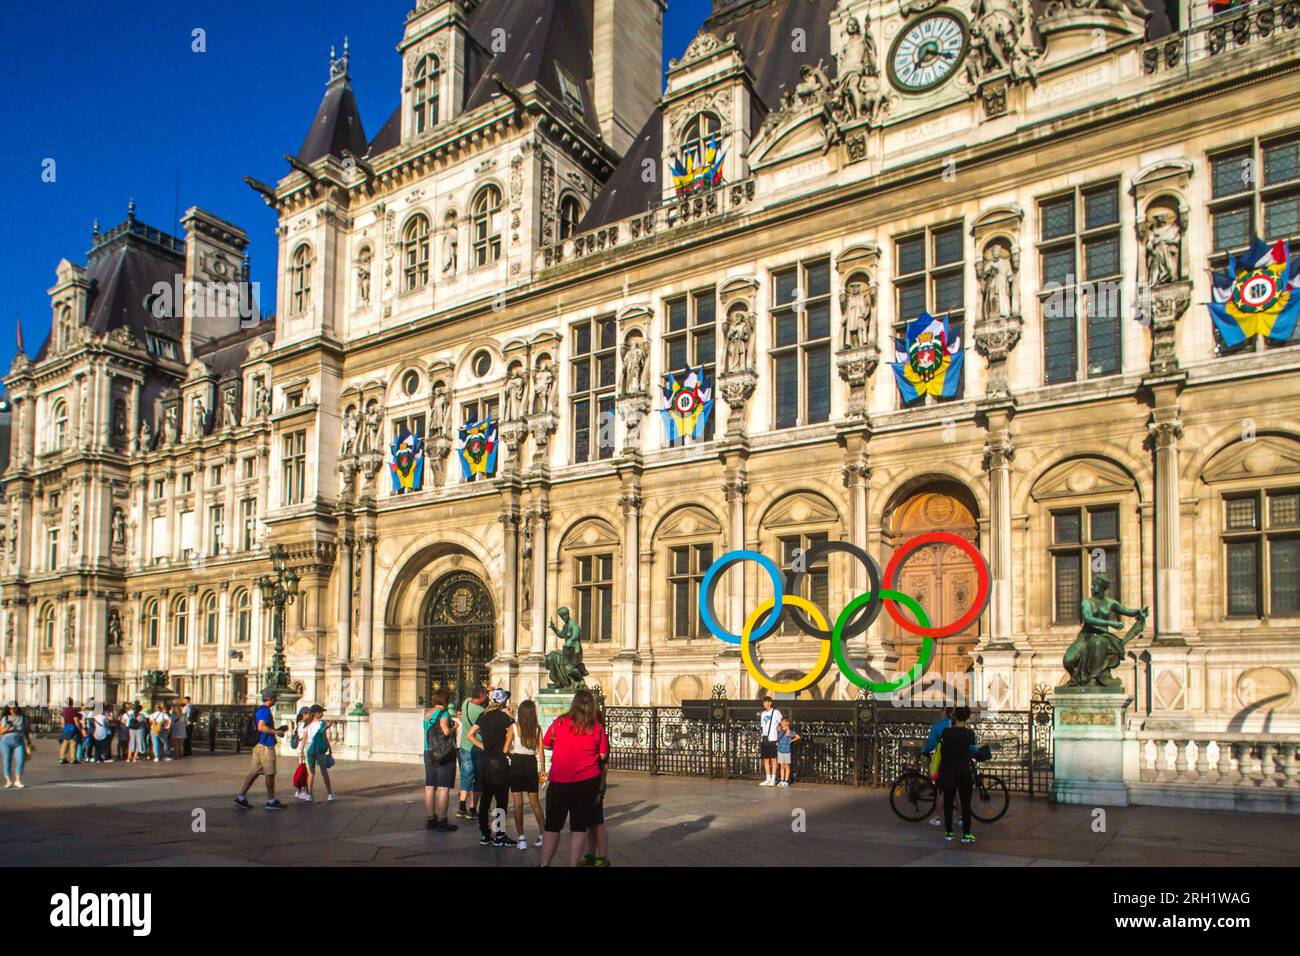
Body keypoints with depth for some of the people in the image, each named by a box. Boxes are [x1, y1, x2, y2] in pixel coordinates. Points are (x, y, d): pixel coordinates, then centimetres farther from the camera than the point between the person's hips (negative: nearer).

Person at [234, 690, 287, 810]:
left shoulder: (260, 710, 17)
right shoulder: (265, 710, -14)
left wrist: (278, 729, 19)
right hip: (266, 746, -9)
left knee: (255, 772, 9)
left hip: (259, 745, 9)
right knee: (270, 773, 0)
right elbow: (261, 727, -26)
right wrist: (276, 732, -18)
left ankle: (241, 798, 5)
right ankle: (271, 801, 8)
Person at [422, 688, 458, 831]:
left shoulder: (427, 713, 11)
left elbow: (426, 734, 16)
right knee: (443, 788, -4)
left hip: (428, 752, 8)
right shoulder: (443, 712, -12)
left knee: (429, 786, 10)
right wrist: (454, 728, -6)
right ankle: (442, 821, -3)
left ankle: (430, 819, 17)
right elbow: (445, 731, -24)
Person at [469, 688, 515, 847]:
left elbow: (470, 735, 11)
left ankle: (484, 835, 14)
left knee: (485, 799, 10)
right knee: (501, 800, 1)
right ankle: (499, 836, 2)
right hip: (499, 762, -6)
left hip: (485, 761, 6)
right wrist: (505, 750, -8)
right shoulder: (502, 716, -10)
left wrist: (484, 747, 10)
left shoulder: (483, 715, 7)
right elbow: (512, 731, -20)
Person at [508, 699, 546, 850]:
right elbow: (541, 750, -1)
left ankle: (521, 838, 2)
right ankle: (543, 835, 16)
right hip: (531, 765, 2)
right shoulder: (537, 728, -3)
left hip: (516, 764, -2)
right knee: (535, 802, 15)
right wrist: (543, 769, 8)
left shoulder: (514, 727, -8)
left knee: (518, 804, 4)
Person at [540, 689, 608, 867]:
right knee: (579, 827, 7)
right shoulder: (597, 727, -4)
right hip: (587, 781, 0)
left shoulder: (560, 722, -4)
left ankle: (544, 864, 12)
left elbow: (546, 744, 8)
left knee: (553, 826, 12)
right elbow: (603, 755, 1)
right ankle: (573, 864, 5)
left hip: (559, 782, 0)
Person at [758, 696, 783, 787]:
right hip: (764, 739, 6)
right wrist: (760, 737, 16)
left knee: (773, 759, -3)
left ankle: (773, 779, -1)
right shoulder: (762, 713, 16)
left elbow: (782, 724, -3)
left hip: (772, 739, -6)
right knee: (765, 760, 6)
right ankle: (768, 779, 12)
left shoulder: (776, 712, -2)